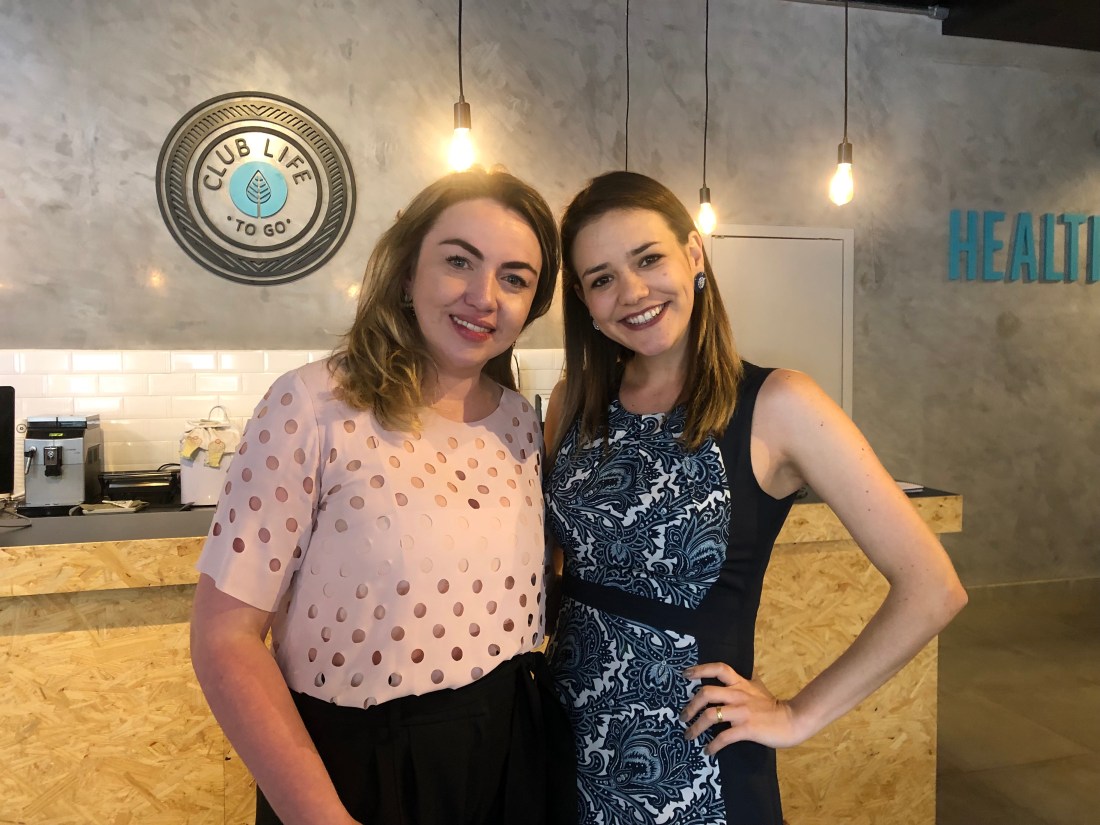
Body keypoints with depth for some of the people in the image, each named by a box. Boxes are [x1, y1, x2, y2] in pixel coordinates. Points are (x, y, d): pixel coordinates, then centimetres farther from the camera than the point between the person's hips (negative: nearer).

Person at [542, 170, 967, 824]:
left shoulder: (775, 406, -15)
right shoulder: (574, 403, -1)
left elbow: (932, 589, -13)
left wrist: (798, 717, -12)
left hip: (693, 764, -4)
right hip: (569, 738, 4)